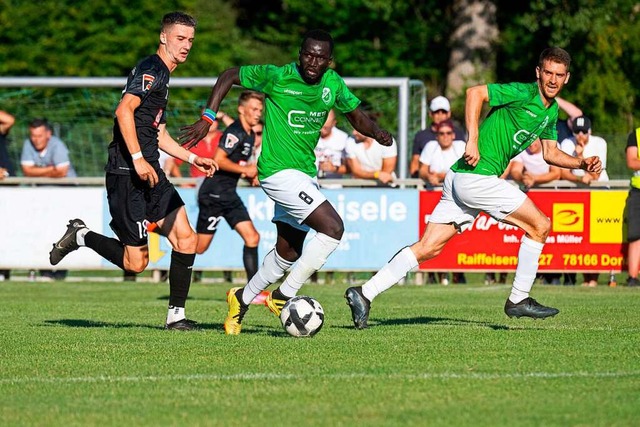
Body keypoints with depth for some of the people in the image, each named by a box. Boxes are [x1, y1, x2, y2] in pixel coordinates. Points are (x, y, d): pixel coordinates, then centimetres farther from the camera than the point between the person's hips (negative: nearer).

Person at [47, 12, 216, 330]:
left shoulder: (163, 76, 22)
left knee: (186, 240, -2)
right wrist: (138, 158, -28)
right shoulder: (151, 69, -9)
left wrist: (193, 158, 26)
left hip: (149, 174, 10)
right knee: (136, 263, -7)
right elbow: (124, 110, -23)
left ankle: (176, 315, 3)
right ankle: (82, 236, 14)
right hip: (127, 174, -10)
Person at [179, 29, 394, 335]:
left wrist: (376, 132, -6)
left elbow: (355, 114, 16)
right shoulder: (277, 77, -13)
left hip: (306, 175, 8)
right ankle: (283, 296, -11)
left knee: (288, 253, 15)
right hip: (279, 170, -8)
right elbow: (230, 75, -2)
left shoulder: (333, 83, 2)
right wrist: (207, 118, -9)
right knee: (333, 228, -21)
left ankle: (242, 299, 35)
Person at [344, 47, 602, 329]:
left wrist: (582, 163, 12)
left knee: (428, 248, 3)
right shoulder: (524, 93, -10)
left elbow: (550, 153, 28)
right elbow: (475, 92, -18)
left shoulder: (551, 111, 19)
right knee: (540, 226, -1)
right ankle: (518, 300, 7)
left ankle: (364, 293, 0)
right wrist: (473, 141, -23)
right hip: (477, 176, -9)